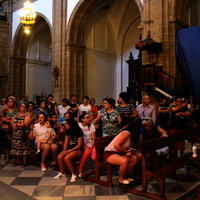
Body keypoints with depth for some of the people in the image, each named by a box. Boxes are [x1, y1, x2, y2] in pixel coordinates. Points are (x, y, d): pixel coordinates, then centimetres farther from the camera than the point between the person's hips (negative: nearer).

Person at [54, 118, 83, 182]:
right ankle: (62, 173, 3)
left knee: (66, 158, -30)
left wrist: (69, 150, -19)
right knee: (59, 157, -18)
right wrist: (64, 149, -10)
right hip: (69, 149, 7)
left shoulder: (78, 132, -13)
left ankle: (74, 174, -12)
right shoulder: (67, 131, 8)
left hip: (78, 150, -6)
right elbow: (66, 142, 9)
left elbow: (79, 145, -15)